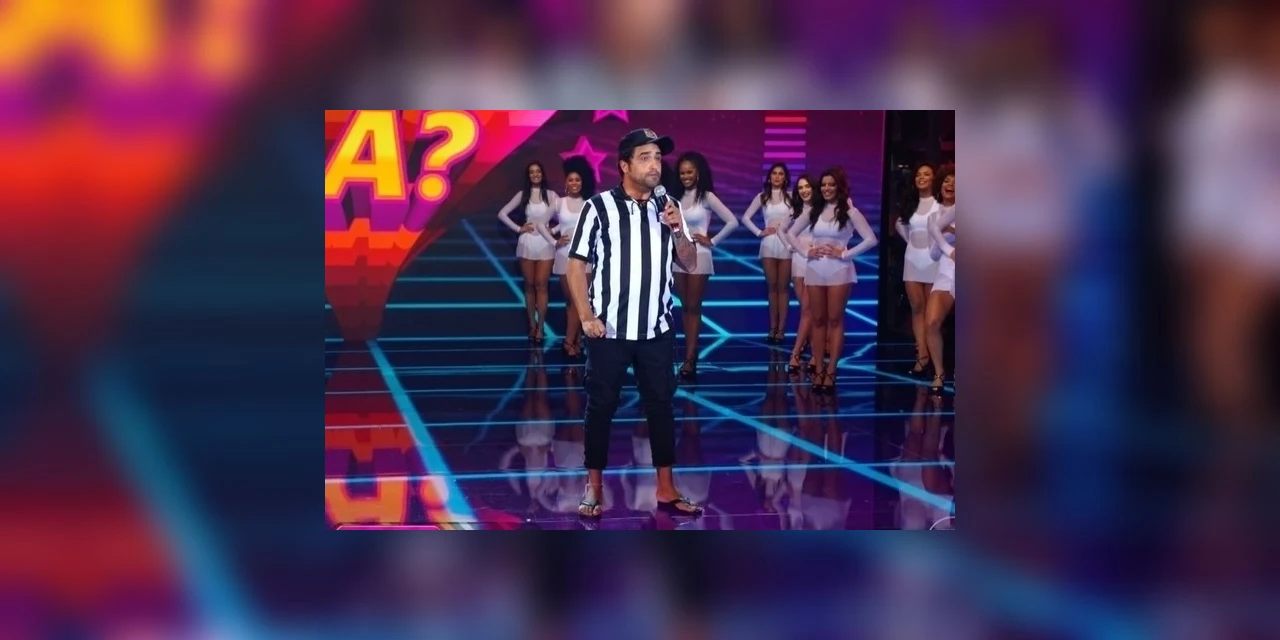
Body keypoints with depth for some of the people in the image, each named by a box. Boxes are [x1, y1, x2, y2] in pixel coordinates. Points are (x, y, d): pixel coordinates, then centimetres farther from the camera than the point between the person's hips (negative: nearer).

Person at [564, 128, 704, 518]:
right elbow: (576, 265, -5)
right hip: (609, 330, -4)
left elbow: (690, 264, 9)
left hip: (657, 330, 4)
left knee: (661, 405, 8)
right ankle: (594, 488, 15)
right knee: (601, 406, 5)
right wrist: (586, 316, -12)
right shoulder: (598, 207, -7)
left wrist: (678, 230, -9)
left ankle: (665, 489, 16)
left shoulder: (667, 208, 6)